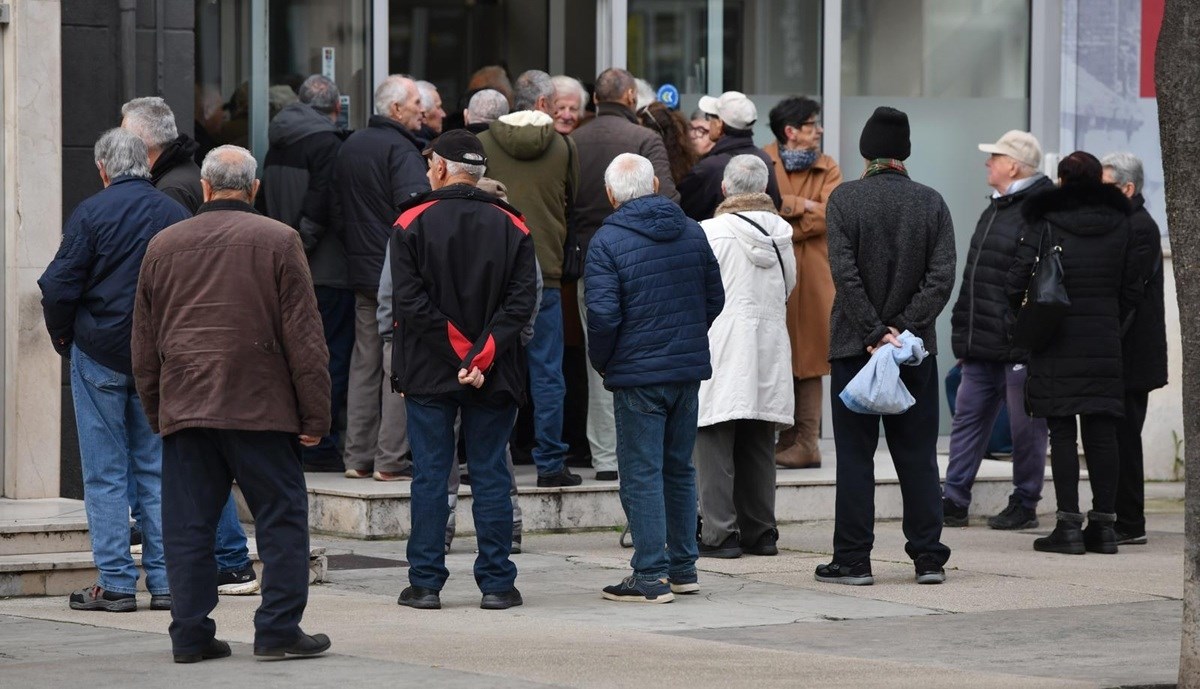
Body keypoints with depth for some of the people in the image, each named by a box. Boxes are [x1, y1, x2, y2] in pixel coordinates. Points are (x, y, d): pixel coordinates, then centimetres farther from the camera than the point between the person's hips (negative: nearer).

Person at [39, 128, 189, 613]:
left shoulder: (91, 213, -10)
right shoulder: (176, 214, 1)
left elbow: (59, 286, -12)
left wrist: (62, 338, 4)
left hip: (100, 354, -3)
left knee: (105, 473, 3)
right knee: (157, 468, 9)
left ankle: (115, 583, 2)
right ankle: (166, 580, 7)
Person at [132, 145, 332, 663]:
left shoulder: (163, 245, 10)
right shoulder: (278, 241, -1)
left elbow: (144, 344, 14)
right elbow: (304, 338, -4)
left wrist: (156, 412, 22)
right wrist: (316, 414, -2)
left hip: (184, 407, 3)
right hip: (262, 407, -3)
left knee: (189, 524, 6)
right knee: (282, 518, 3)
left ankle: (191, 634, 6)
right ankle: (278, 629, -1)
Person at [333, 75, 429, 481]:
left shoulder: (350, 147, 14)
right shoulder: (399, 149, -13)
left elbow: (337, 213, 18)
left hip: (361, 272, 9)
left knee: (364, 365, 12)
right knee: (399, 367, -5)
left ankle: (357, 457, 14)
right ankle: (391, 460, -6)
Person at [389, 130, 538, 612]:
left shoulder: (412, 224, -4)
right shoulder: (511, 227, 2)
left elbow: (408, 300, -12)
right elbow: (522, 301, -6)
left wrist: (461, 351, -10)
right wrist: (481, 355, -11)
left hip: (428, 372, -1)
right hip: (494, 377, 2)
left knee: (430, 477, 4)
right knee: (490, 477, 6)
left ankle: (425, 582, 5)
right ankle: (496, 584, 6)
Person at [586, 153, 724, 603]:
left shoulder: (608, 241, -12)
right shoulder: (692, 232, 6)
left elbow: (603, 314, -17)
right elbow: (715, 297, 11)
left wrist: (601, 361, -1)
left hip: (639, 373, -6)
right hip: (689, 370, 6)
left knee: (641, 475, -2)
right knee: (679, 469, 16)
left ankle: (652, 575, -3)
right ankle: (683, 568, 22)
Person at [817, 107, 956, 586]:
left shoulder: (844, 199, -5)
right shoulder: (930, 203, 3)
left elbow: (844, 272, -13)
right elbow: (942, 276, -5)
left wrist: (874, 333, -12)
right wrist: (905, 328, -8)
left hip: (854, 346, -2)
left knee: (855, 455, 2)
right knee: (917, 455, 8)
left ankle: (853, 559, 1)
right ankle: (929, 558, 8)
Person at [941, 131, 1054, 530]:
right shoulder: (996, 209, 17)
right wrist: (964, 335, 20)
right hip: (983, 346, 10)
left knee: (1025, 427, 1)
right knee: (968, 418, 9)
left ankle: (1024, 507, 10)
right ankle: (954, 501, 13)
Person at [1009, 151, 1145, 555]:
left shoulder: (1044, 225, -6)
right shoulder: (1121, 225, 6)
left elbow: (1017, 283, -9)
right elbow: (1132, 288, 8)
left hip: (1057, 347, -3)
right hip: (1105, 347, 3)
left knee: (1062, 433, -1)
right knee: (1102, 431, 6)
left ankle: (1069, 525, -4)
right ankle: (1103, 525, 8)